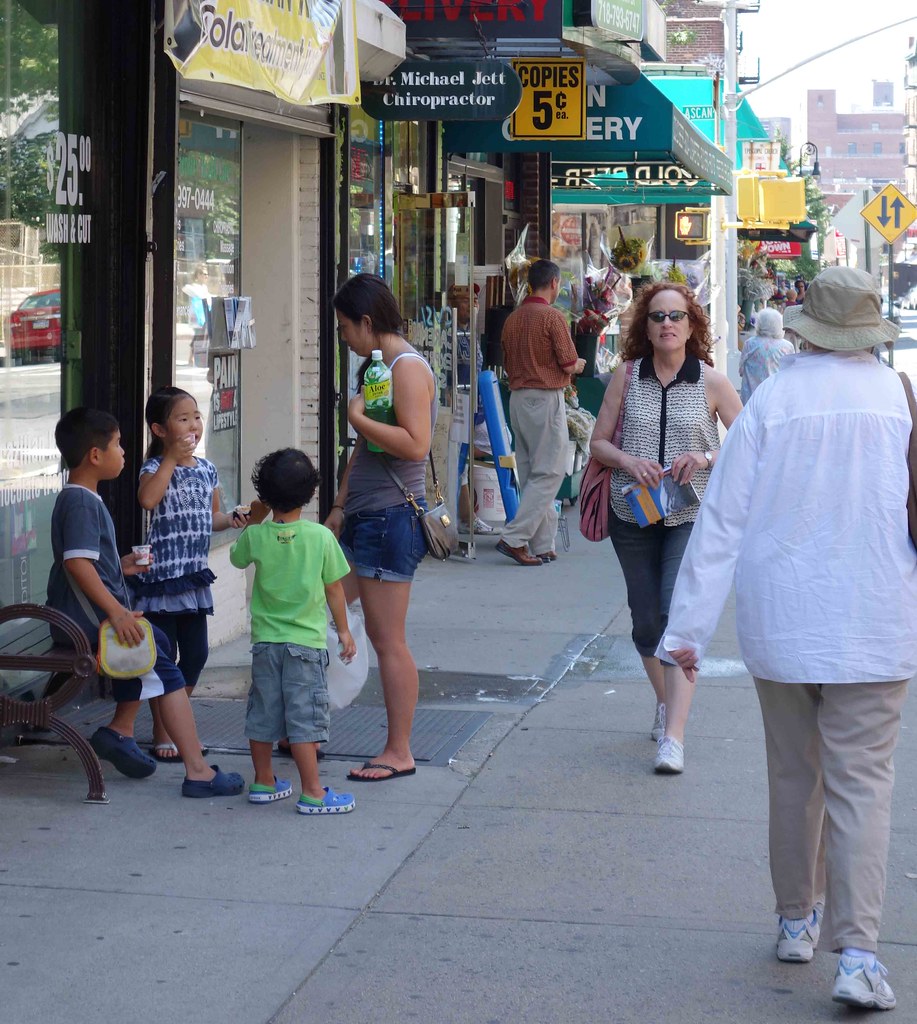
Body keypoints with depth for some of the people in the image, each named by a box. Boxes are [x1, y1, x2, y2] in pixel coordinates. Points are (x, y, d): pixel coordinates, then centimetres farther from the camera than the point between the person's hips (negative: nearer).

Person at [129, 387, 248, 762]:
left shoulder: (206, 469, 11)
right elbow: (147, 499, -31)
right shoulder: (156, 467, -9)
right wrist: (172, 459, -25)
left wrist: (232, 519, 0)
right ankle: (162, 734, 9)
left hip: (195, 574, 7)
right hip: (162, 574, -7)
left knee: (196, 654, 10)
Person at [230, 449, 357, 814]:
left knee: (263, 712, 13)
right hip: (306, 640, -3)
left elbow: (237, 558, 19)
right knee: (303, 716, -2)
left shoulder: (256, 536, -5)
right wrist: (344, 631, 10)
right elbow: (335, 590, -2)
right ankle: (312, 792, -2)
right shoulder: (321, 537, -11)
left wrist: (253, 521, 25)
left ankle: (263, 782, 25)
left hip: (265, 640, 3)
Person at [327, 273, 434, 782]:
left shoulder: (408, 367, -13)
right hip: (364, 517, 10)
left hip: (392, 518, -10)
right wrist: (340, 506, 20)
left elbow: (415, 444, -25)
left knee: (388, 640, -4)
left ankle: (399, 753, 5)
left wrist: (358, 418, -17)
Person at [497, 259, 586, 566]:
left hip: (517, 398, 8)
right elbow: (569, 365, -11)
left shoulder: (512, 319, 10)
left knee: (530, 473, 10)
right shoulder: (553, 316, -11)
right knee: (548, 473, -4)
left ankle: (542, 545, 12)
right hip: (546, 399, -8)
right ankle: (514, 538, -12)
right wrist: (578, 365, 11)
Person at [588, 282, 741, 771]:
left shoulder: (711, 382, -2)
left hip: (690, 515, -3)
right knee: (646, 620, 10)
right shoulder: (627, 376, 3)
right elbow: (599, 441, 8)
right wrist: (627, 460, -12)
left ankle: (673, 735, -16)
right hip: (632, 514, 3)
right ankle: (665, 705, 34)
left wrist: (707, 458, -15)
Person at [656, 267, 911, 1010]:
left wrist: (688, 629, -1)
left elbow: (722, 522, -5)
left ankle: (798, 921, 29)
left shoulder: (771, 401, -5)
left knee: (794, 776, 16)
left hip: (780, 624, 1)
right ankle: (856, 954, -9)